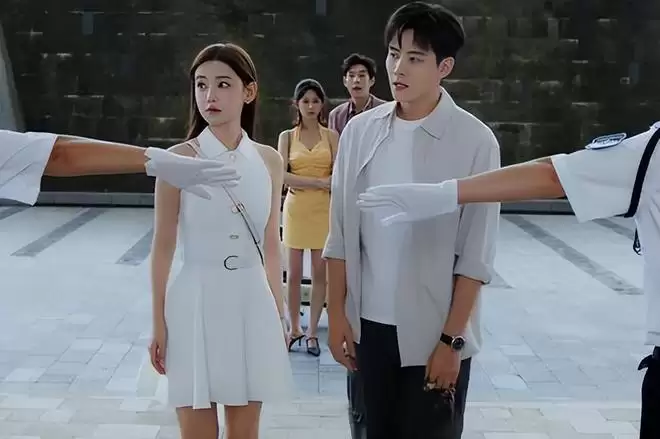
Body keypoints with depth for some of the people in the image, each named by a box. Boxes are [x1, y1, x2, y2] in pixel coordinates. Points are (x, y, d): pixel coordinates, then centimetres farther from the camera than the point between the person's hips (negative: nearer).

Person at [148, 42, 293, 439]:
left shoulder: (269, 160, 3)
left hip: (252, 303, 3)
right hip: (197, 302, -3)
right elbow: (163, 247, -3)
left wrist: (280, 312, 13)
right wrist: (159, 323, -2)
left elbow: (271, 245, 10)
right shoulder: (179, 159, -7)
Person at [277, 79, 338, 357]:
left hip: (324, 208, 0)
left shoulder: (331, 136, 4)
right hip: (296, 208, 0)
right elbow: (283, 177, -6)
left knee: (320, 272, 3)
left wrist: (302, 182, -16)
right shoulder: (287, 136, 4)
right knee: (294, 273, 4)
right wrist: (318, 182, -15)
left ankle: (312, 331, 12)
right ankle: (294, 329, 16)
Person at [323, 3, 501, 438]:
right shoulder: (360, 131, 1)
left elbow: (476, 254, -9)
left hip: (434, 333, -3)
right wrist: (337, 313, 3)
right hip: (368, 324, 3)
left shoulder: (474, 140, -10)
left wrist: (452, 340, -10)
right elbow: (341, 234, 6)